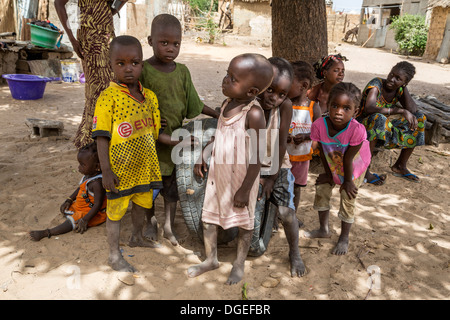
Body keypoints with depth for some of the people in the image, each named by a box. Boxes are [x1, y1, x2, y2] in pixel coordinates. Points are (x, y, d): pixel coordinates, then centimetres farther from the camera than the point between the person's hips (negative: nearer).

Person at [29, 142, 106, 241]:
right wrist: (69, 200, 9)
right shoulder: (87, 175, -1)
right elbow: (80, 188, 18)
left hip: (93, 213, -11)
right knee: (64, 209, 15)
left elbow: (97, 205, -30)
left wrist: (85, 220, -29)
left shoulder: (97, 183, -31)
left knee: (72, 221, -23)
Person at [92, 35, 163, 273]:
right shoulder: (108, 97, -15)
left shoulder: (149, 96, 3)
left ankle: (137, 237, 50)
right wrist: (106, 170, -16)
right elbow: (102, 137, -14)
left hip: (145, 166, 6)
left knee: (142, 203, 23)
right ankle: (114, 255, 28)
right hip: (120, 170, -6)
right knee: (115, 211, 9)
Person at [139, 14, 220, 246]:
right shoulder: (143, 71, -13)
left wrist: (218, 115, 5)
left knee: (172, 187, 14)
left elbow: (193, 104, 8)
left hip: (175, 141, 3)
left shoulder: (182, 72, 0)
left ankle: (169, 226, 33)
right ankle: (151, 224, 38)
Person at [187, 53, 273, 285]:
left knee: (244, 221, 13)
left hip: (241, 177, -7)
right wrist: (202, 157, 13)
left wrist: (245, 189, -18)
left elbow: (257, 157, -22)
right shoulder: (227, 104, -1)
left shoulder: (253, 115, -25)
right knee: (208, 215, 17)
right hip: (218, 172, 8)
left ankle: (239, 264, 34)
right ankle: (211, 259, 39)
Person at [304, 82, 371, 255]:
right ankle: (323, 229, 36)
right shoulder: (319, 125, -32)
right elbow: (323, 152, -16)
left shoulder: (357, 130, -41)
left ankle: (344, 238, 26)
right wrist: (328, 174, -4)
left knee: (347, 200, 3)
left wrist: (347, 181, -15)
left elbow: (348, 159, -29)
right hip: (332, 165, 4)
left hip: (354, 167, -4)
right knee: (321, 191, 11)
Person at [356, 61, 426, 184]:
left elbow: (412, 110, -13)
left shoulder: (400, 89, -2)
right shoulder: (376, 84, -21)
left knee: (419, 119, -1)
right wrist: (400, 111, -38)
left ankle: (400, 166, 6)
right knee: (378, 119, -40)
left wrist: (403, 87, -16)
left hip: (384, 129, 7)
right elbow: (369, 108, -41)